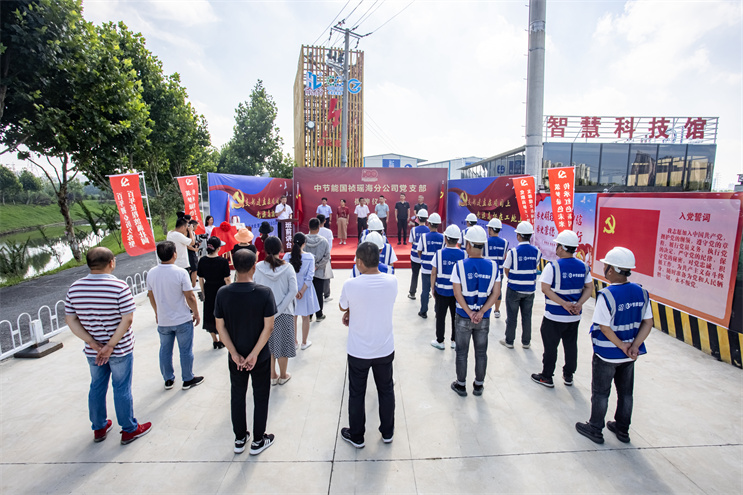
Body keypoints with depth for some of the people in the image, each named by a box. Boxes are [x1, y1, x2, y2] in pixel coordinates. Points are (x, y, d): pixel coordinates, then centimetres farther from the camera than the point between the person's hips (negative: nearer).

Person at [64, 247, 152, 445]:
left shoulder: (75, 288, -4)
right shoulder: (119, 287, -20)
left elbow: (70, 319, -2)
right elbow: (127, 319, -23)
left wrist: (92, 343, -6)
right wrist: (110, 346, -15)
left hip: (92, 352, 5)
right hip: (120, 350, -4)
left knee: (97, 387, 21)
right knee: (122, 389, 9)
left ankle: (99, 428, 38)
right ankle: (129, 430, 24)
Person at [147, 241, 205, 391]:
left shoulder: (151, 273, -4)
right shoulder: (180, 273, -20)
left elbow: (151, 296, 8)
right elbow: (190, 297, -16)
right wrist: (196, 313, -2)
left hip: (163, 321, 5)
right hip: (182, 320, -4)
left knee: (165, 350, 19)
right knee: (186, 350, 11)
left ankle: (168, 380, 32)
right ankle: (188, 380, 23)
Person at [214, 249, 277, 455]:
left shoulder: (223, 293, -12)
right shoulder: (264, 293, -20)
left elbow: (220, 327, -9)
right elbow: (268, 327, -19)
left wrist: (235, 354, -6)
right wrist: (254, 354, -13)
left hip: (235, 358, 3)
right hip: (260, 357, -2)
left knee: (237, 397, 22)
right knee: (260, 398, 16)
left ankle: (240, 439, 36)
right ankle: (258, 441, 30)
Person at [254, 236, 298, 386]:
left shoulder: (259, 267, -10)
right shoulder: (287, 267, -13)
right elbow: (293, 291, -16)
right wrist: (279, 309, -14)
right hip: (284, 312, -2)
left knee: (268, 345, 17)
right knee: (282, 344, 13)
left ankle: (272, 376, 30)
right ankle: (283, 376, 28)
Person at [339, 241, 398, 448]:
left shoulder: (350, 285, -24)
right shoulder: (392, 282, -13)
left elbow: (342, 307, -3)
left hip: (358, 352, -3)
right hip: (385, 349, 3)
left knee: (357, 394, 18)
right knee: (386, 390, 22)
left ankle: (356, 436, 36)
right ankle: (387, 432, 40)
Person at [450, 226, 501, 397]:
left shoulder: (460, 265, -14)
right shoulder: (493, 266, -6)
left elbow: (457, 293, -16)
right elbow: (495, 293, -7)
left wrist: (469, 313, -11)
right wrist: (481, 312, -10)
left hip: (463, 318, -2)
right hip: (484, 319, 2)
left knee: (462, 352, 13)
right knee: (481, 352, 17)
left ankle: (461, 385, 27)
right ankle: (479, 385, 31)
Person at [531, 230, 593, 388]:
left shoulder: (553, 266, -16)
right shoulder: (583, 266, 0)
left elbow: (545, 288, -20)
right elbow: (589, 288, 0)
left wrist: (563, 303, -17)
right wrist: (579, 304, -8)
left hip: (554, 316, -5)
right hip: (574, 316, 5)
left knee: (550, 347, 8)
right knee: (571, 345, 19)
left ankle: (546, 377, 21)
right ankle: (568, 376, 34)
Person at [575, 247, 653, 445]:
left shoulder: (606, 295, -24)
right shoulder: (641, 292, -5)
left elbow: (604, 327, -23)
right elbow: (648, 323, -3)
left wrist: (621, 346, -10)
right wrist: (634, 346, -8)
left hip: (606, 354, -6)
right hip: (629, 354, 6)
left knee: (600, 393, 11)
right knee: (626, 392, 21)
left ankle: (595, 429, 26)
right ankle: (622, 429, 37)